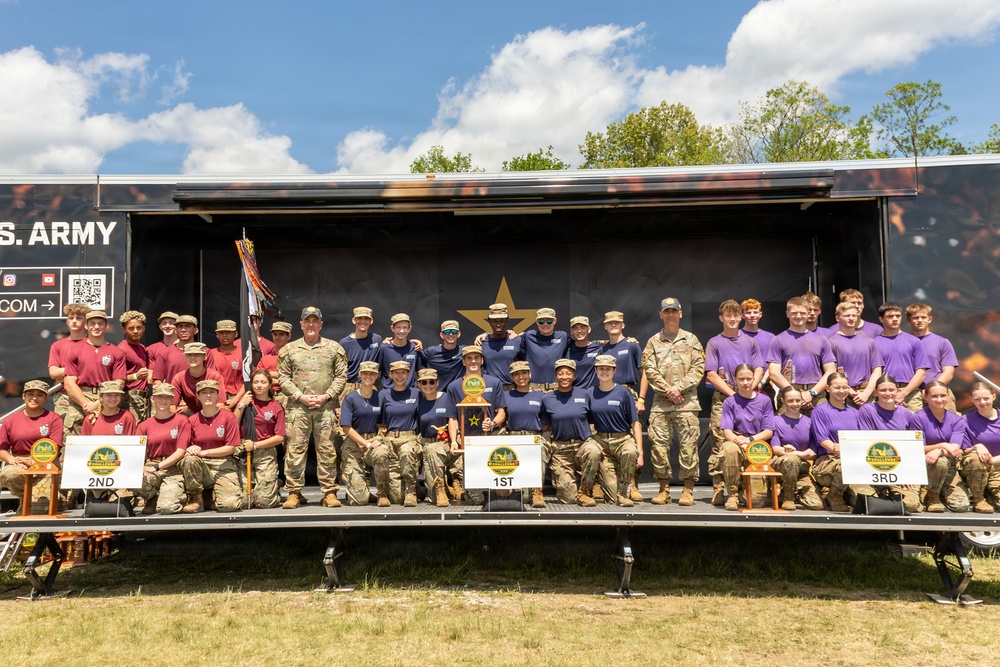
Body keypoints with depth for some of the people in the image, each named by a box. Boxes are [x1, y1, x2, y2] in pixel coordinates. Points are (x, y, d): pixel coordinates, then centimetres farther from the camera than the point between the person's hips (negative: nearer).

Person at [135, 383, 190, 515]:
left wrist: (157, 467, -15)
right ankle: (153, 498, 2)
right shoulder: (144, 425, 12)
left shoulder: (181, 420, 3)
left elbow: (181, 451, -5)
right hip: (151, 467, 3)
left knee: (167, 507, -25)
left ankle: (180, 497, 14)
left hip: (173, 469, -3)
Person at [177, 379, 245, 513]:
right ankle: (195, 500, -14)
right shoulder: (192, 420, 6)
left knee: (228, 504, -24)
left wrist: (204, 452, -15)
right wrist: (191, 450, -16)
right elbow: (189, 447, 9)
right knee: (189, 460, -34)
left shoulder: (228, 417, -2)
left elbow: (230, 448, -6)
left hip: (224, 465, -2)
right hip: (201, 465, 2)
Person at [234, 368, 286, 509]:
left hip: (266, 452, -1)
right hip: (244, 452, 1)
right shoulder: (246, 400, 9)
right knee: (244, 501, -6)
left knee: (264, 501, -9)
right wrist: (241, 406, -7)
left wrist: (255, 445, -7)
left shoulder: (276, 407, 4)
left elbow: (280, 437, -1)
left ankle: (275, 491, 25)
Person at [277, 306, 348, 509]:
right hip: (297, 407, 1)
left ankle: (329, 492, 8)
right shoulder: (289, 349, 10)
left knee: (327, 450, 1)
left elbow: (341, 376, 5)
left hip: (326, 407, 0)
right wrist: (301, 397, -7)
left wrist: (326, 396, -7)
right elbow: (283, 378, 6)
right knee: (295, 449, 0)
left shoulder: (334, 348, 8)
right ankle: (294, 492, 8)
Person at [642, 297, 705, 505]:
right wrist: (667, 390, -9)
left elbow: (699, 368, 2)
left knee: (688, 444, -4)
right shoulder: (653, 342, 13)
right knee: (658, 443, -2)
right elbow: (649, 370, 3)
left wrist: (679, 387, -10)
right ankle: (664, 489, 8)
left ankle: (688, 488, 5)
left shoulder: (691, 340, 11)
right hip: (660, 402, 1)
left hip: (686, 401, -1)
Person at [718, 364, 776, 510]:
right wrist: (741, 444, -26)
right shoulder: (730, 402, 3)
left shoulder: (765, 400, 6)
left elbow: (769, 431, 2)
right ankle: (733, 495, -25)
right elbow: (727, 431, -6)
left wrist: (749, 440, -15)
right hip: (736, 442, 0)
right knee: (730, 449, -41)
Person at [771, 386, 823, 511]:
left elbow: (813, 454, 5)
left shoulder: (809, 422, 9)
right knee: (792, 459, -39)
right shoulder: (776, 420, 1)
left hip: (801, 468, 3)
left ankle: (797, 492, 18)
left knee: (817, 504, -16)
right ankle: (788, 497, -15)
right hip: (779, 463, -3)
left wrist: (793, 452, -14)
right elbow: (775, 449, -8)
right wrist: (801, 454, -19)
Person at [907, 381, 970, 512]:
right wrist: (942, 445, -24)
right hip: (923, 467, -3)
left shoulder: (956, 420, 1)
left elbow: (955, 450, -12)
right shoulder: (917, 418, -9)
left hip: (950, 469, 3)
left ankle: (942, 491, 19)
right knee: (941, 461, -37)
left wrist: (939, 451, -34)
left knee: (962, 505, -17)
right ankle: (932, 496, -9)